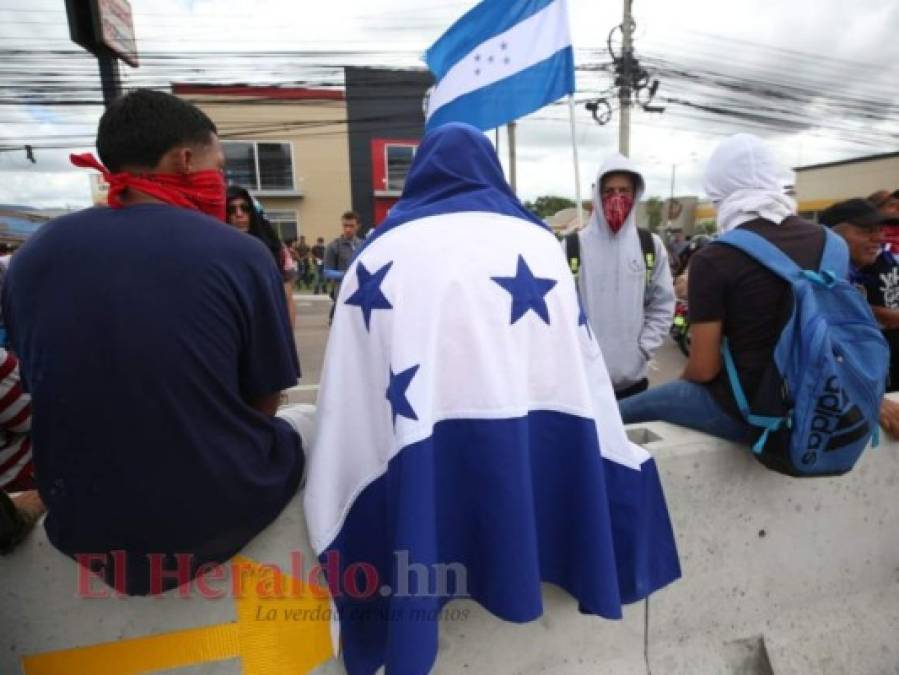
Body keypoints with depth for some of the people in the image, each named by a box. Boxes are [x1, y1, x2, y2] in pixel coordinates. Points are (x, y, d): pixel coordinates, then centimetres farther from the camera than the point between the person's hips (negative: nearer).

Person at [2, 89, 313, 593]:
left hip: (83, 530, 5)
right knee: (305, 421, 25)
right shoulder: (241, 253, -16)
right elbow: (263, 406, -7)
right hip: (224, 516, -4)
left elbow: (49, 391, 8)